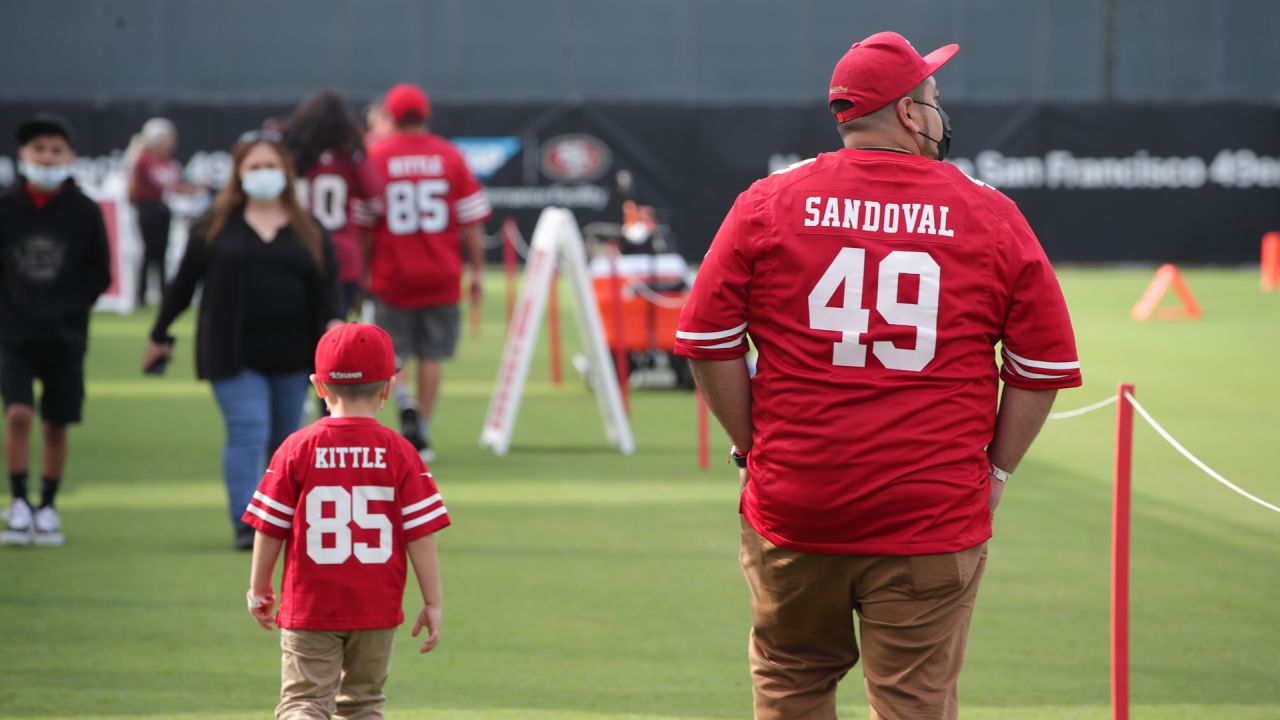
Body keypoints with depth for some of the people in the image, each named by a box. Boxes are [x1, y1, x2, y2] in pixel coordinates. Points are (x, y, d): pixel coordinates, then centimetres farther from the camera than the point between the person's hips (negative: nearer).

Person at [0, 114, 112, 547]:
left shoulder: (85, 213, -1)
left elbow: (99, 276, 3)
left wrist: (64, 312, -9)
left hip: (65, 337, 1)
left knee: (55, 426, 7)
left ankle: (47, 510, 19)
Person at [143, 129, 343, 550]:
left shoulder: (309, 231, 7)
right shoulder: (216, 227, 2)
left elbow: (327, 283, 4)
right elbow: (184, 282, 7)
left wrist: (333, 322, -14)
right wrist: (160, 337, 11)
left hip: (291, 357, 3)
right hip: (233, 356, -3)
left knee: (284, 440, 11)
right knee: (248, 433, -14)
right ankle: (246, 523, -16)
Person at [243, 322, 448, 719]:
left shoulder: (297, 448, -6)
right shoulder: (400, 452, -5)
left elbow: (270, 528, -1)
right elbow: (421, 534, -5)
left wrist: (258, 589, 13)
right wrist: (433, 603, 3)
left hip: (309, 607, -1)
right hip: (377, 608, 1)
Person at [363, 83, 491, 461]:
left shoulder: (375, 157, -4)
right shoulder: (450, 156, 0)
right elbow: (472, 220, 0)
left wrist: (363, 273, 7)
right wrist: (477, 270, 8)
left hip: (391, 275, -1)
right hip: (441, 274, 1)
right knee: (431, 354, 8)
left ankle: (404, 402, -20)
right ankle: (422, 438, 7)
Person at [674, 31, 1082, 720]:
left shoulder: (766, 204, 1)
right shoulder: (991, 216, 0)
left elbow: (708, 341, 1)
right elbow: (1044, 365, 2)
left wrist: (752, 448, 9)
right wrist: (996, 469, 9)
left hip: (792, 507, 1)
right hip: (934, 516, -1)